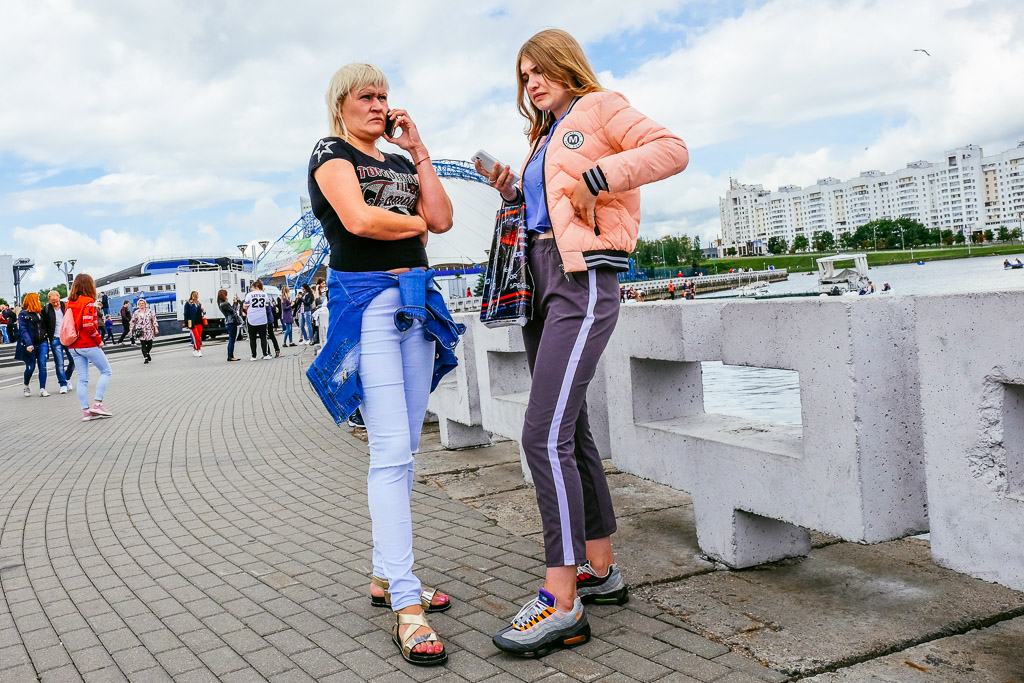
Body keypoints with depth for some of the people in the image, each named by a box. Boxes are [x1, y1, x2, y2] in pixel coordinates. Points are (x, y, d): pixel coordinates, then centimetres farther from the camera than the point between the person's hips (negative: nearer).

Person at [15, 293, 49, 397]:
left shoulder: (40, 312, 12)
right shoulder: (23, 314, -5)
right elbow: (23, 330, -12)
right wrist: (28, 344, -21)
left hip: (42, 343, 4)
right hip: (30, 345, -4)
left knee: (42, 366, -5)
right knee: (30, 367, 1)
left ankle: (42, 389, -4)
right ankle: (26, 386, 27)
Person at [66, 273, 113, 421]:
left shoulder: (69, 303, 9)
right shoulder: (88, 301, -13)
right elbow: (89, 325, -21)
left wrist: (74, 340, 14)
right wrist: (99, 341, -10)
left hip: (74, 347, 7)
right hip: (89, 345, -7)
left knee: (82, 378, 8)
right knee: (106, 371, 7)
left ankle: (85, 411, 9)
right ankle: (97, 403, -2)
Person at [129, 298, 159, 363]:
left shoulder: (149, 311, 5)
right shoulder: (136, 313, 6)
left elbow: (154, 319, 4)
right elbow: (133, 321, 11)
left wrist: (156, 328, -2)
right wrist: (131, 330, 5)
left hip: (149, 330, 1)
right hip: (141, 331, -1)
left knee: (150, 344, 3)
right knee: (143, 344, -9)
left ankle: (147, 353, 32)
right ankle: (146, 358, -7)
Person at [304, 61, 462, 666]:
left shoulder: (402, 162, 22)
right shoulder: (331, 153, 3)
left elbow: (442, 219, 7)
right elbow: (358, 218, -15)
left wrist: (419, 150, 8)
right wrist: (415, 223, 1)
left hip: (417, 301, 7)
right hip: (366, 300, -7)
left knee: (404, 449, 8)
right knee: (391, 449, -15)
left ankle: (386, 576, 18)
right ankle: (407, 604, -15)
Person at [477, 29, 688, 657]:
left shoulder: (599, 108, 3)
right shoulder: (545, 138, 26)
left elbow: (672, 150, -10)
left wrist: (592, 178, -15)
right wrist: (514, 196, 10)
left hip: (583, 280, -10)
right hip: (542, 282, 10)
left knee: (545, 434, -18)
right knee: (570, 432, 10)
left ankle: (561, 603, -14)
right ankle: (602, 571, 21)